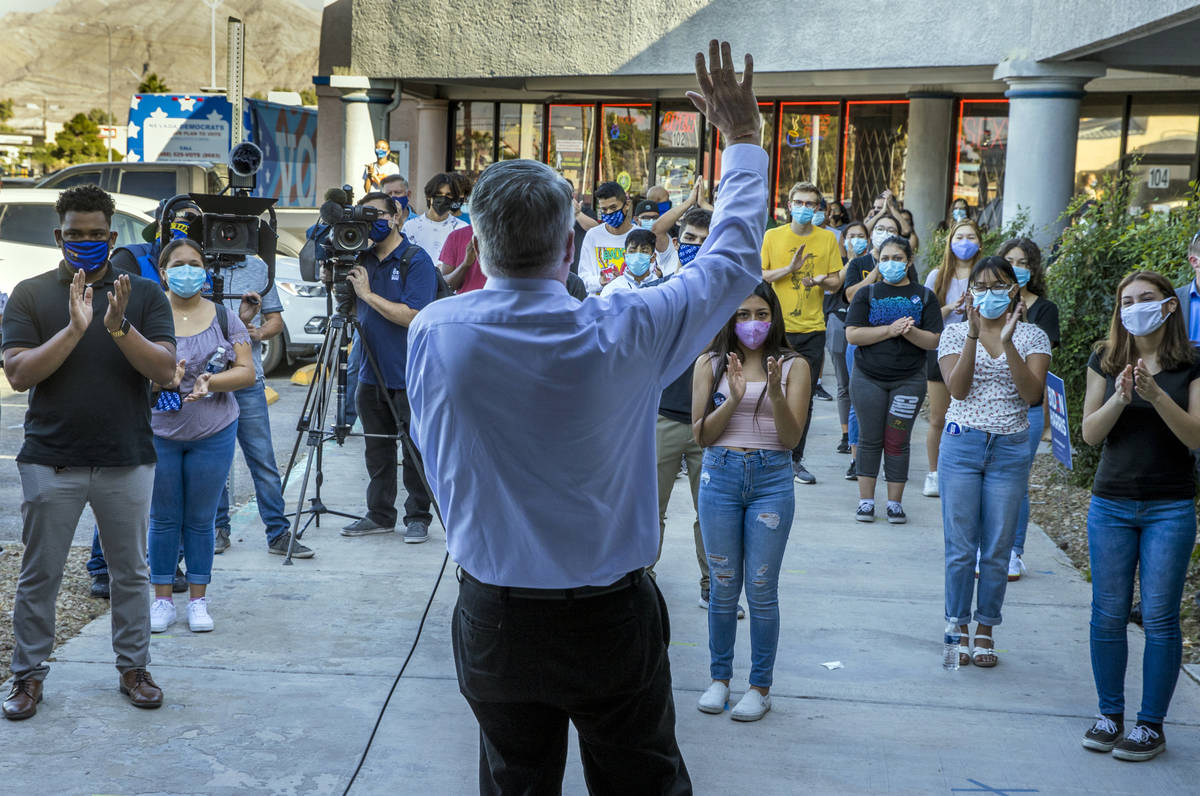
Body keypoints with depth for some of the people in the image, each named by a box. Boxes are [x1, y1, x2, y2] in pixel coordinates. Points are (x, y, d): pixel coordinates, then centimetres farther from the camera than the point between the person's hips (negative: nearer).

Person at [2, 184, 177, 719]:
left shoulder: (144, 294, 3)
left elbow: (165, 369, -7)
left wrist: (119, 327, -23)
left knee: (130, 572, 11)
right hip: (51, 461, -1)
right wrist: (75, 328, -21)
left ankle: (133, 667, 25)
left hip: (127, 461, 1)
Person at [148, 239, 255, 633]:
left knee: (201, 520, 7)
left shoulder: (225, 318, 4)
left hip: (213, 434, 1)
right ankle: (162, 600, 18)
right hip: (158, 433, -1)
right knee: (163, 519, 7)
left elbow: (246, 372, -2)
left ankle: (198, 601, 17)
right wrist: (163, 379, -24)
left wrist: (210, 382, -19)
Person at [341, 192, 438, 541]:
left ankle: (418, 517, 13)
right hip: (372, 374, 6)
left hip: (408, 375, -6)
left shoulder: (416, 260, -9)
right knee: (377, 448, 12)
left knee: (414, 449, 2)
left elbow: (411, 316, -19)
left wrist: (368, 293, -17)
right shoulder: (363, 259, 10)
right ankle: (380, 514, 22)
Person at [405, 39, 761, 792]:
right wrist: (744, 139, 10)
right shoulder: (622, 333, -18)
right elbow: (734, 262, -2)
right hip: (612, 619, -2)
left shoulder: (434, 333, -12)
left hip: (494, 621, 2)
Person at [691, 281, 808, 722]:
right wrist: (734, 397, -15)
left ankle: (760, 686, 13)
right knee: (723, 585, 9)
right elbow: (701, 435, 0)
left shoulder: (793, 366, 2)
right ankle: (719, 678, 23)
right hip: (721, 475, 1)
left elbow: (791, 438, -4)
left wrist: (775, 394, -20)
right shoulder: (710, 364, 4)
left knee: (761, 587, 1)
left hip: (771, 479, -1)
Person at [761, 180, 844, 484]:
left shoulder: (827, 238, 7)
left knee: (804, 399, 5)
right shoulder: (772, 236, 4)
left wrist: (821, 280, -13)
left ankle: (795, 459, 14)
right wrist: (790, 268, -12)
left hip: (813, 328, 1)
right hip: (778, 326, -1)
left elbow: (837, 281, 9)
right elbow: (758, 276, 1)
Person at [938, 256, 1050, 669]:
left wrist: (1007, 341, -20)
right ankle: (959, 629, 16)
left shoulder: (1032, 336, 2)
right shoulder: (955, 333, 2)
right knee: (960, 546, 2)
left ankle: (985, 630, 20)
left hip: (1010, 448, 0)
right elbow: (957, 388, -12)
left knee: (997, 549, 6)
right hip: (962, 444, 0)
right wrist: (974, 334, -20)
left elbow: (1032, 393, -12)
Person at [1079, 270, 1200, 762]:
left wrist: (1156, 395, -23)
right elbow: (1090, 433, 0)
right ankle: (1110, 715, 18)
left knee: (1159, 618, -1)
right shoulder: (1105, 362, 5)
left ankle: (1151, 725, 9)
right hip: (1111, 505, 2)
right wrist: (1120, 398, -18)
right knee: (1108, 614, 4)